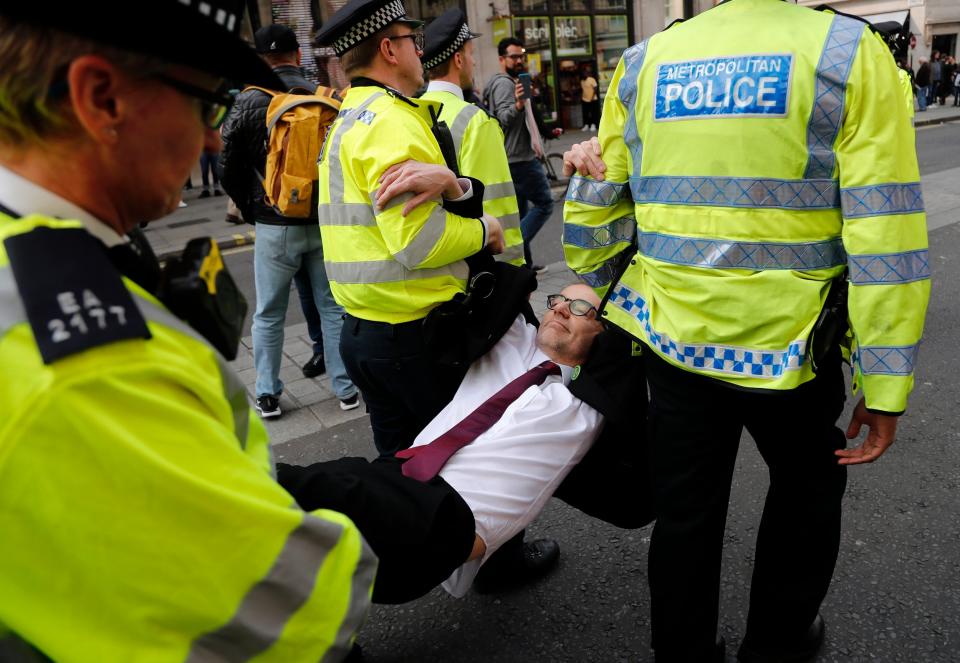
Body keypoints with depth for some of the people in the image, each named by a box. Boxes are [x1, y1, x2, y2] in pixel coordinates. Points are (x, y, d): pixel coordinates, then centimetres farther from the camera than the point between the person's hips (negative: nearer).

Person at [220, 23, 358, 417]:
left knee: (269, 314, 11)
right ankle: (345, 388, 16)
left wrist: (250, 209, 11)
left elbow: (230, 168, -3)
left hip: (275, 225, -2)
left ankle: (267, 396, 17)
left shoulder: (249, 102, -6)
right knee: (332, 307, 11)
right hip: (325, 222, 2)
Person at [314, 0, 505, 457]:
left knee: (400, 460, 20)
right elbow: (420, 242, -24)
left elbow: (402, 218, 4)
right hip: (413, 333, -9)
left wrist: (453, 186, -17)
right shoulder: (393, 120, -15)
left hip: (361, 330, 9)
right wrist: (484, 230, -7)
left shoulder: (345, 123, 15)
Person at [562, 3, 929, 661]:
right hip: (787, 346, -2)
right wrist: (885, 388, -7)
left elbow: (602, 207, 6)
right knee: (808, 490, 25)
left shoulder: (642, 62, 3)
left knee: (684, 514, 16)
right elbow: (885, 235, -12)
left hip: (673, 336, 3)